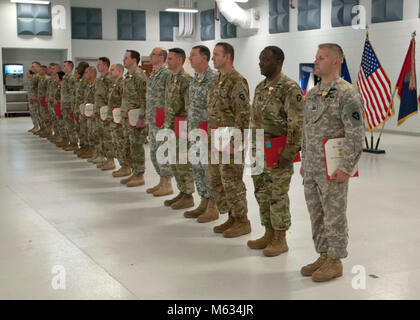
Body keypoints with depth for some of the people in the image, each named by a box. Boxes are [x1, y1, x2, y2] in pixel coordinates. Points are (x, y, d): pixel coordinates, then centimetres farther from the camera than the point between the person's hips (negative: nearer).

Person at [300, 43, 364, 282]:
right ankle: (324, 256, 29)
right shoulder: (312, 94, 13)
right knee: (316, 215, 15)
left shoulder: (347, 93, -13)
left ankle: (335, 261, 16)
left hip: (333, 170, -8)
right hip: (312, 170, 8)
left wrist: (346, 168, -20)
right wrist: (304, 162, 17)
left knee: (334, 216, 3)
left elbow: (356, 134, -17)